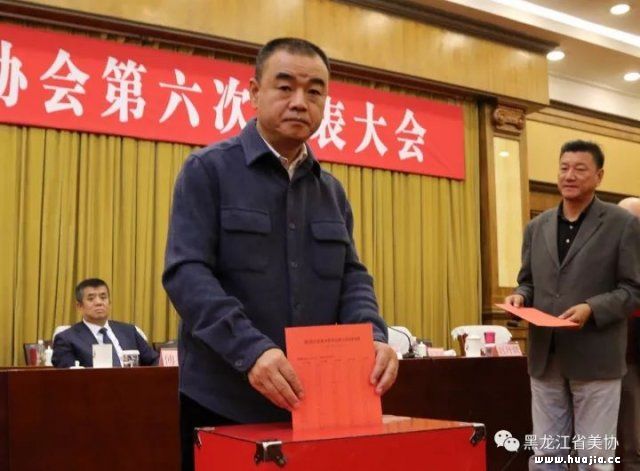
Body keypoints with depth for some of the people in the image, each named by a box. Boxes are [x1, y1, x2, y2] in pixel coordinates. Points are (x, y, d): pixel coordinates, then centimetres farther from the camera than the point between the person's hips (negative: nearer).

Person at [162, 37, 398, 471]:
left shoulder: (332, 190, 12)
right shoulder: (208, 170, -3)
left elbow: (352, 275, 8)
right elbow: (186, 272, -14)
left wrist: (374, 337, -13)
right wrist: (250, 349, -28)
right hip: (223, 404, -4)